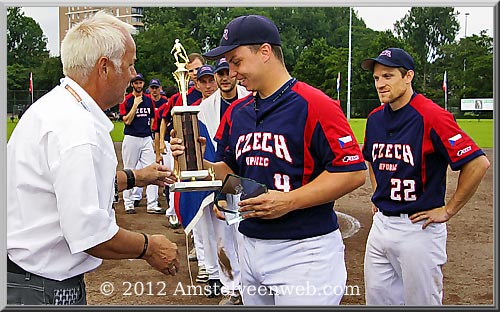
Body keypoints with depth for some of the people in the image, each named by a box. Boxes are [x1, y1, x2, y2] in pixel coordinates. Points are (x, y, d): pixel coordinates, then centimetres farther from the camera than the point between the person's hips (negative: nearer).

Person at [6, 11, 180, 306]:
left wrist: (134, 177, 25)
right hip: (44, 290, -10)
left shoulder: (55, 104, 8)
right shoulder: (76, 128, -27)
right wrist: (149, 248, -12)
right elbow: (89, 234, -29)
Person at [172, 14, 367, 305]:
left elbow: (353, 172, -16)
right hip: (251, 246, 7)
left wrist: (289, 200, -21)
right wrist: (200, 163, 0)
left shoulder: (313, 105, -12)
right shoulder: (237, 112, 11)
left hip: (304, 251, -7)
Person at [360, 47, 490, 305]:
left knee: (422, 302, 5)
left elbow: (478, 163, -18)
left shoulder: (431, 115, -15)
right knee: (376, 300, 14)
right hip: (381, 224, 7)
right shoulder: (375, 118, 7)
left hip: (419, 228, -7)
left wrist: (448, 211, -13)